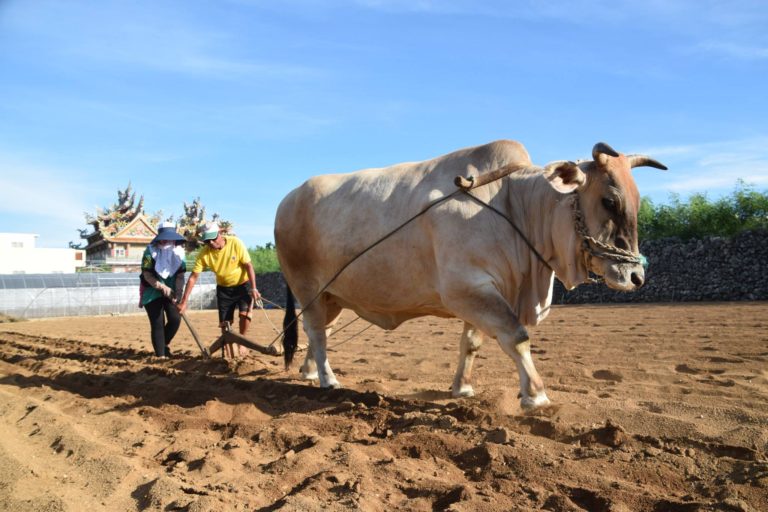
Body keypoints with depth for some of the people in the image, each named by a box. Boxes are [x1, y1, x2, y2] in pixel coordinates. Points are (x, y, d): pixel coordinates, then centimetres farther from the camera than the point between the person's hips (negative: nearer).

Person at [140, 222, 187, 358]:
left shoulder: (179, 251, -3)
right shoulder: (151, 251, -13)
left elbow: (180, 275, -5)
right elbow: (147, 275, -16)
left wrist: (177, 293, -18)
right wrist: (162, 287, -30)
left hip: (171, 293, 3)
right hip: (152, 292, -3)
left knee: (175, 319, -8)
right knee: (158, 324, -6)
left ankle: (164, 345, 19)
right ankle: (160, 355, 2)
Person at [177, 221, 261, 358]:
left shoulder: (235, 243, -25)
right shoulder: (204, 253, -20)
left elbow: (248, 265, -18)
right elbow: (193, 277, -16)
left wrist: (253, 288, -23)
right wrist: (184, 301, -19)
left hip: (243, 283, -2)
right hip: (224, 288, 2)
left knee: (245, 313, -19)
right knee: (225, 321, -1)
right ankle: (227, 347, 17)